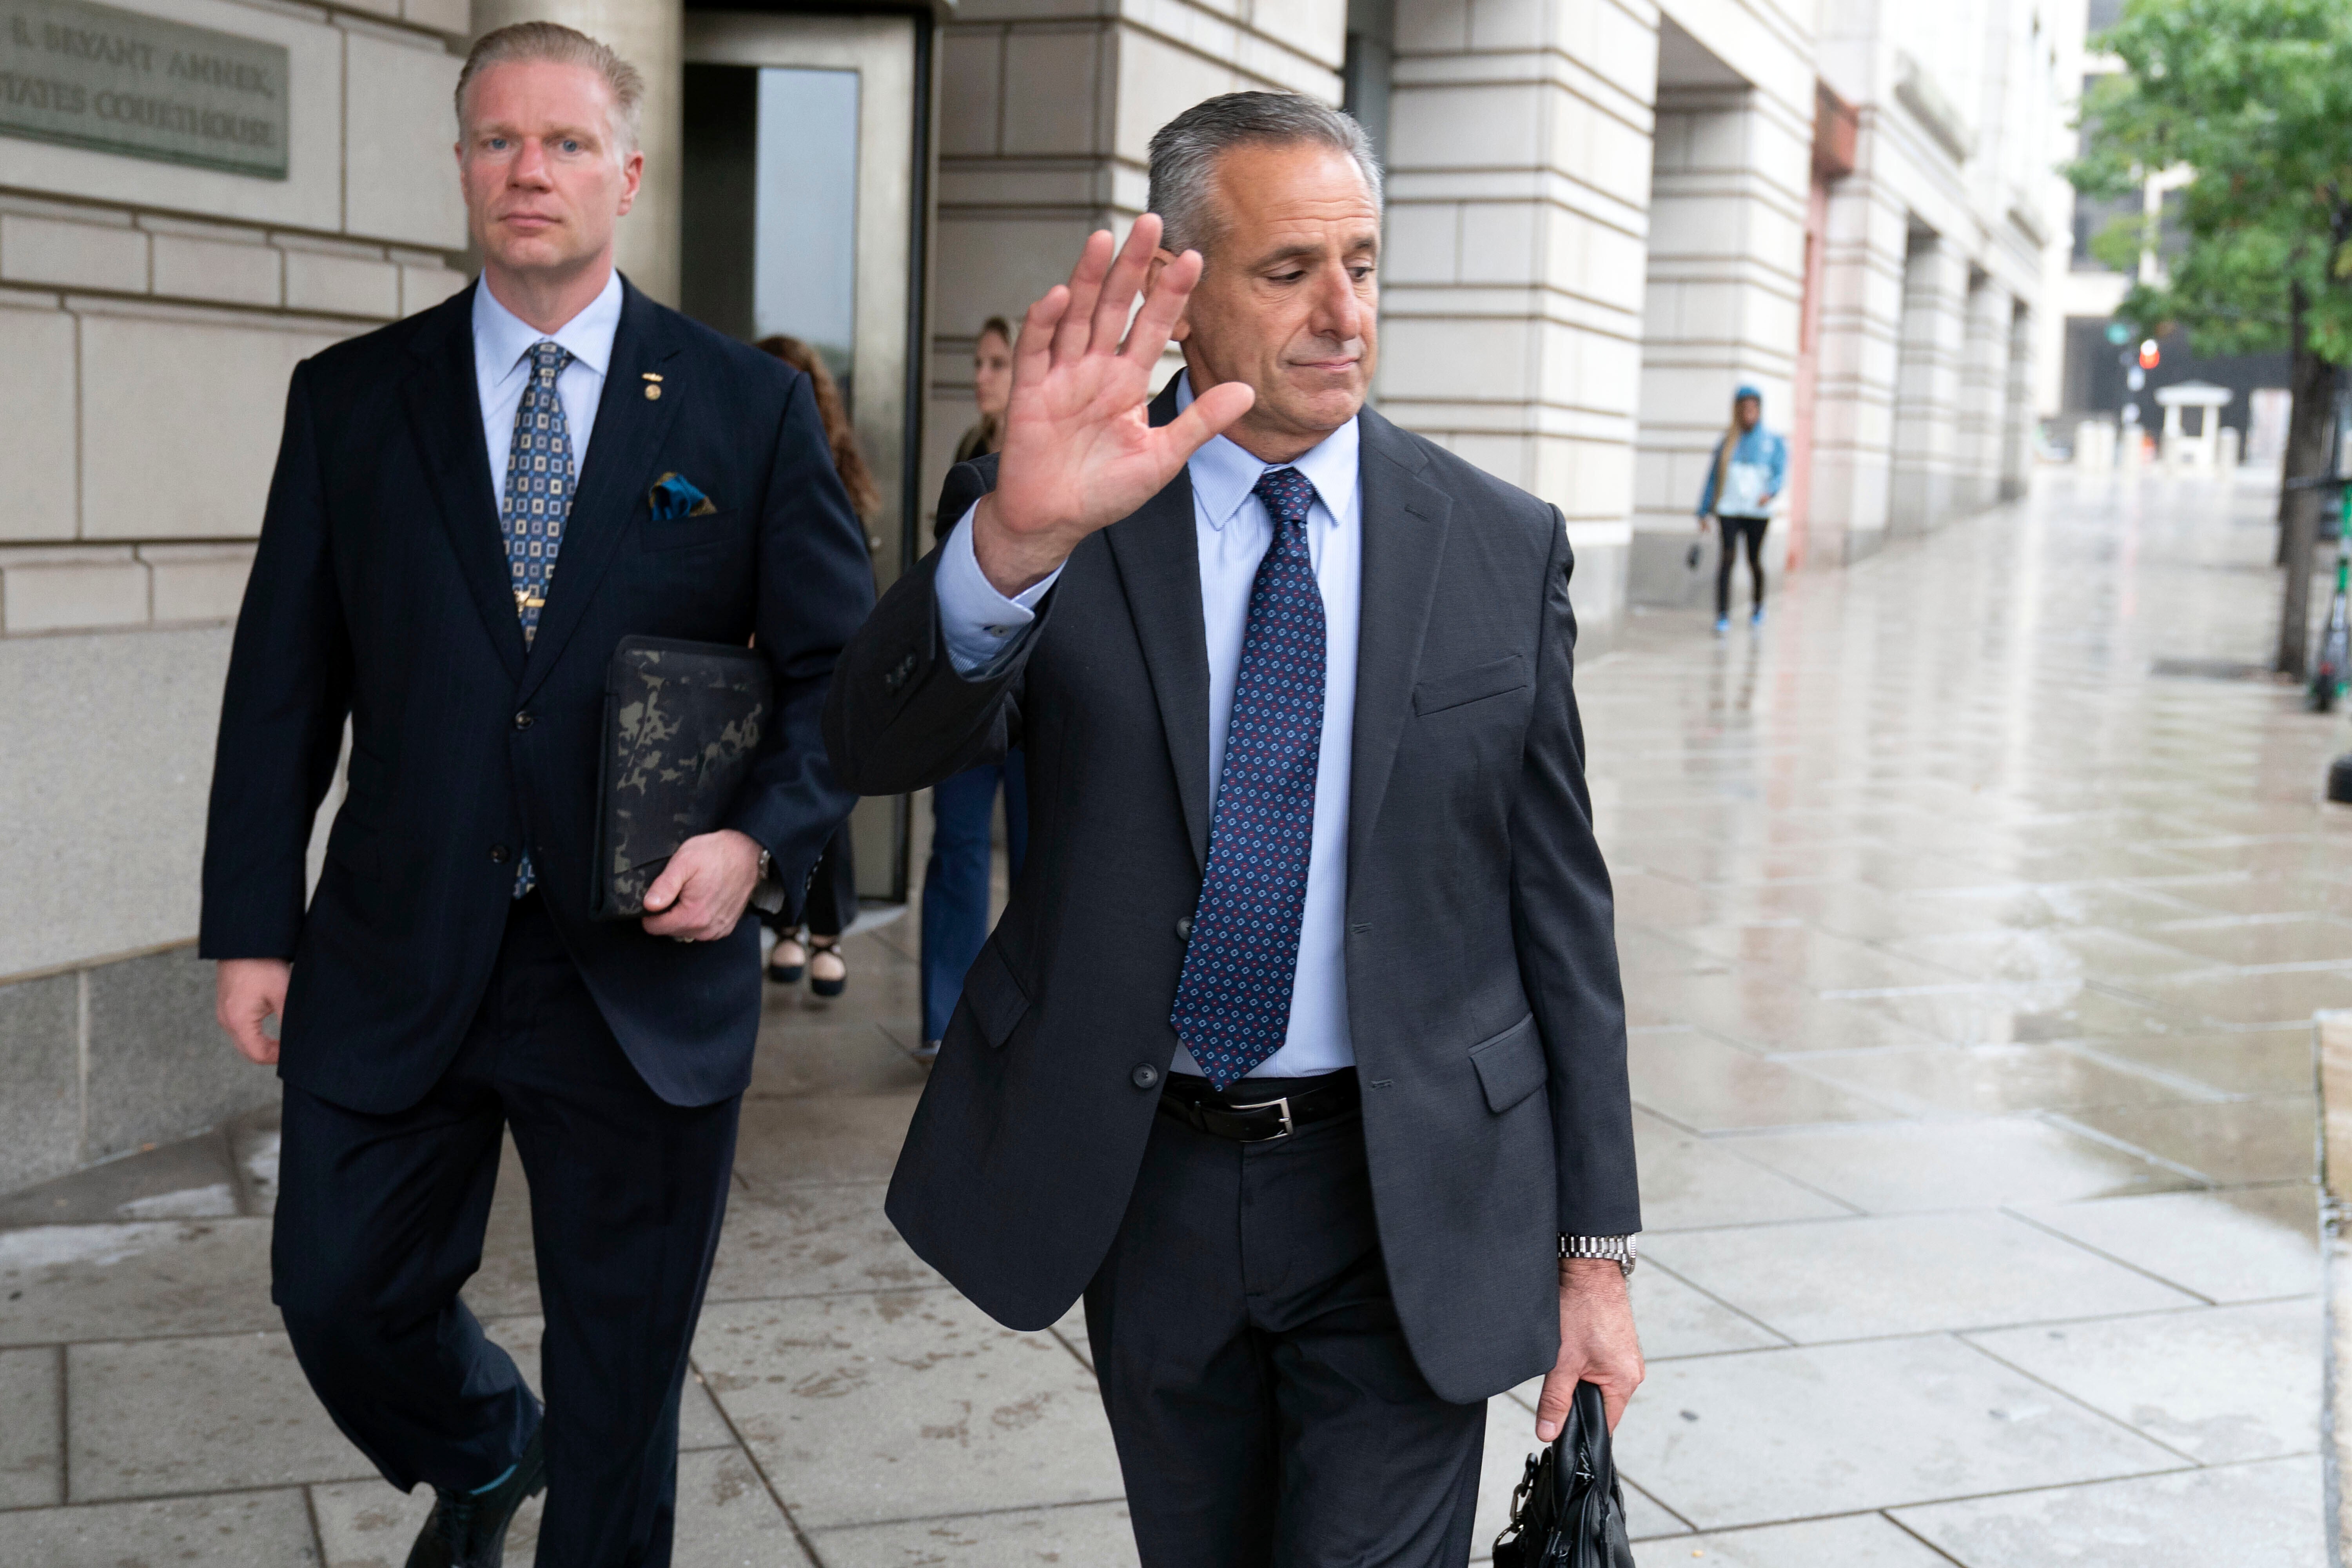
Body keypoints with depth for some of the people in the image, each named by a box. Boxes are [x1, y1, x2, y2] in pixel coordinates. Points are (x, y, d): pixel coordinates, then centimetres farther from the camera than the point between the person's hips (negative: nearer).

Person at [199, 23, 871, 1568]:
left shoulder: (750, 408, -1)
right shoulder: (350, 398, 4)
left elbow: (844, 666, 1)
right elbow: (284, 681, 5)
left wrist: (762, 837, -15)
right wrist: (254, 924, 2)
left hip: (646, 964, -1)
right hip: (398, 960, 2)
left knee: (623, 1369, 10)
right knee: (341, 1297, 12)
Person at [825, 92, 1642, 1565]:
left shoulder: (1503, 545, -3)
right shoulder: (1056, 518, -6)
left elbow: (1559, 906, 0)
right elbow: (878, 746, -22)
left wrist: (1597, 1246, 1)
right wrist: (1016, 538, -42)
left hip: (1408, 1210, -1)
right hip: (1143, 1183, 1)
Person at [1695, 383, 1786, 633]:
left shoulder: (1774, 443, 8)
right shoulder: (1727, 443, 12)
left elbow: (1781, 473, -3)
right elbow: (1712, 477, 13)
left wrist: (1770, 492, -25)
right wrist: (1704, 512, 9)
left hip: (1758, 512, 0)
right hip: (1728, 510, 0)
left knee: (1755, 561, 6)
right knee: (1726, 559, -13)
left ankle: (1757, 607, 33)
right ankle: (1723, 617, -15)